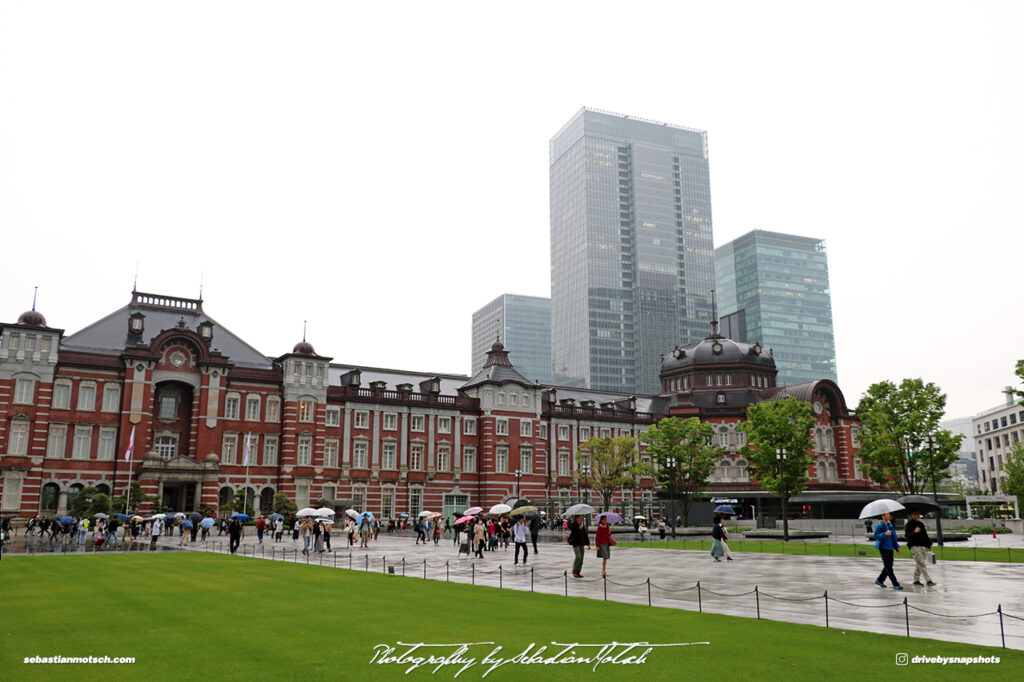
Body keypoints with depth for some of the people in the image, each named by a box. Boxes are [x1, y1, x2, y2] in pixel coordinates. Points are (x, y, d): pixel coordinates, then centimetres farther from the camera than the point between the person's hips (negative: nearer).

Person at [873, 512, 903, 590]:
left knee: (888, 566, 11)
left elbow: (893, 536, 21)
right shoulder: (879, 525, -9)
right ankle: (895, 584, -4)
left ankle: (879, 580, 26)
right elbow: (876, 536, -17)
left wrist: (897, 546, 15)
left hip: (890, 548, 8)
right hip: (883, 548, -8)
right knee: (888, 567, -6)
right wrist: (885, 534, -31)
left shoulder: (890, 525, 14)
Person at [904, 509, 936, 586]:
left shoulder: (921, 524, 18)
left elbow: (925, 535, 24)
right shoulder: (909, 524, -3)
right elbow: (907, 535, -13)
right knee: (921, 564, -13)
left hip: (923, 546, 7)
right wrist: (914, 532, -29)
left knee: (919, 564, 11)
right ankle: (928, 581, -18)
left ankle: (916, 580, 22)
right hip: (914, 546, -7)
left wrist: (928, 545, 19)